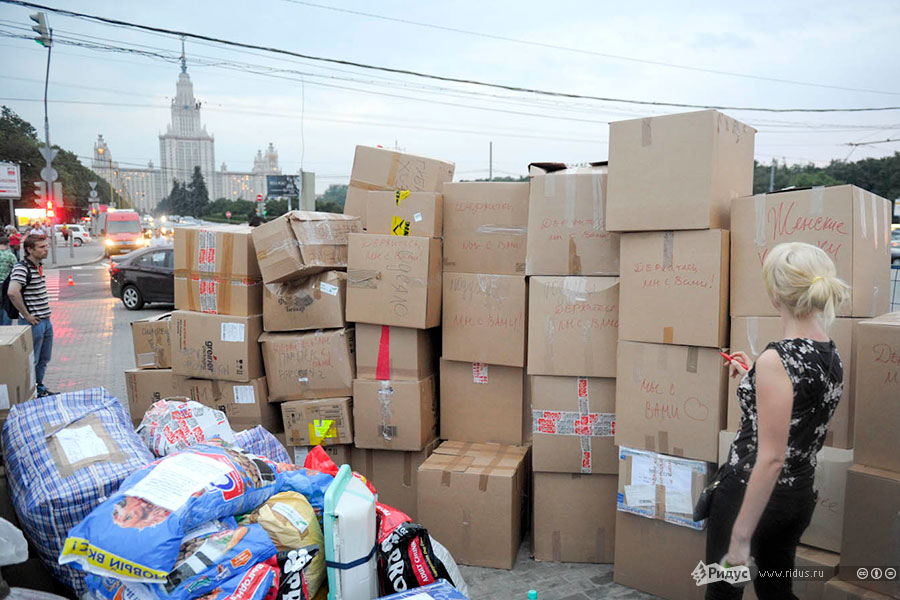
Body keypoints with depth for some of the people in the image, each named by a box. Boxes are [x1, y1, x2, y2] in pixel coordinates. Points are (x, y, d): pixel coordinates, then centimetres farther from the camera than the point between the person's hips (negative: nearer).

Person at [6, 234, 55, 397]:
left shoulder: (38, 266, 11)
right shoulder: (21, 268, -17)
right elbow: (12, 292, -33)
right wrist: (27, 316, -24)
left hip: (46, 321, 9)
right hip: (33, 323, -9)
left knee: (43, 360, 19)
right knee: (31, 361, 2)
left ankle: (40, 388, 34)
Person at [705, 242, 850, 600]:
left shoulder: (776, 359, -23)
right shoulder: (832, 356, 2)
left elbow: (771, 458, -25)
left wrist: (741, 538, -21)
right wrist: (753, 377, 22)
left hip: (751, 492, -8)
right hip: (800, 494, 8)